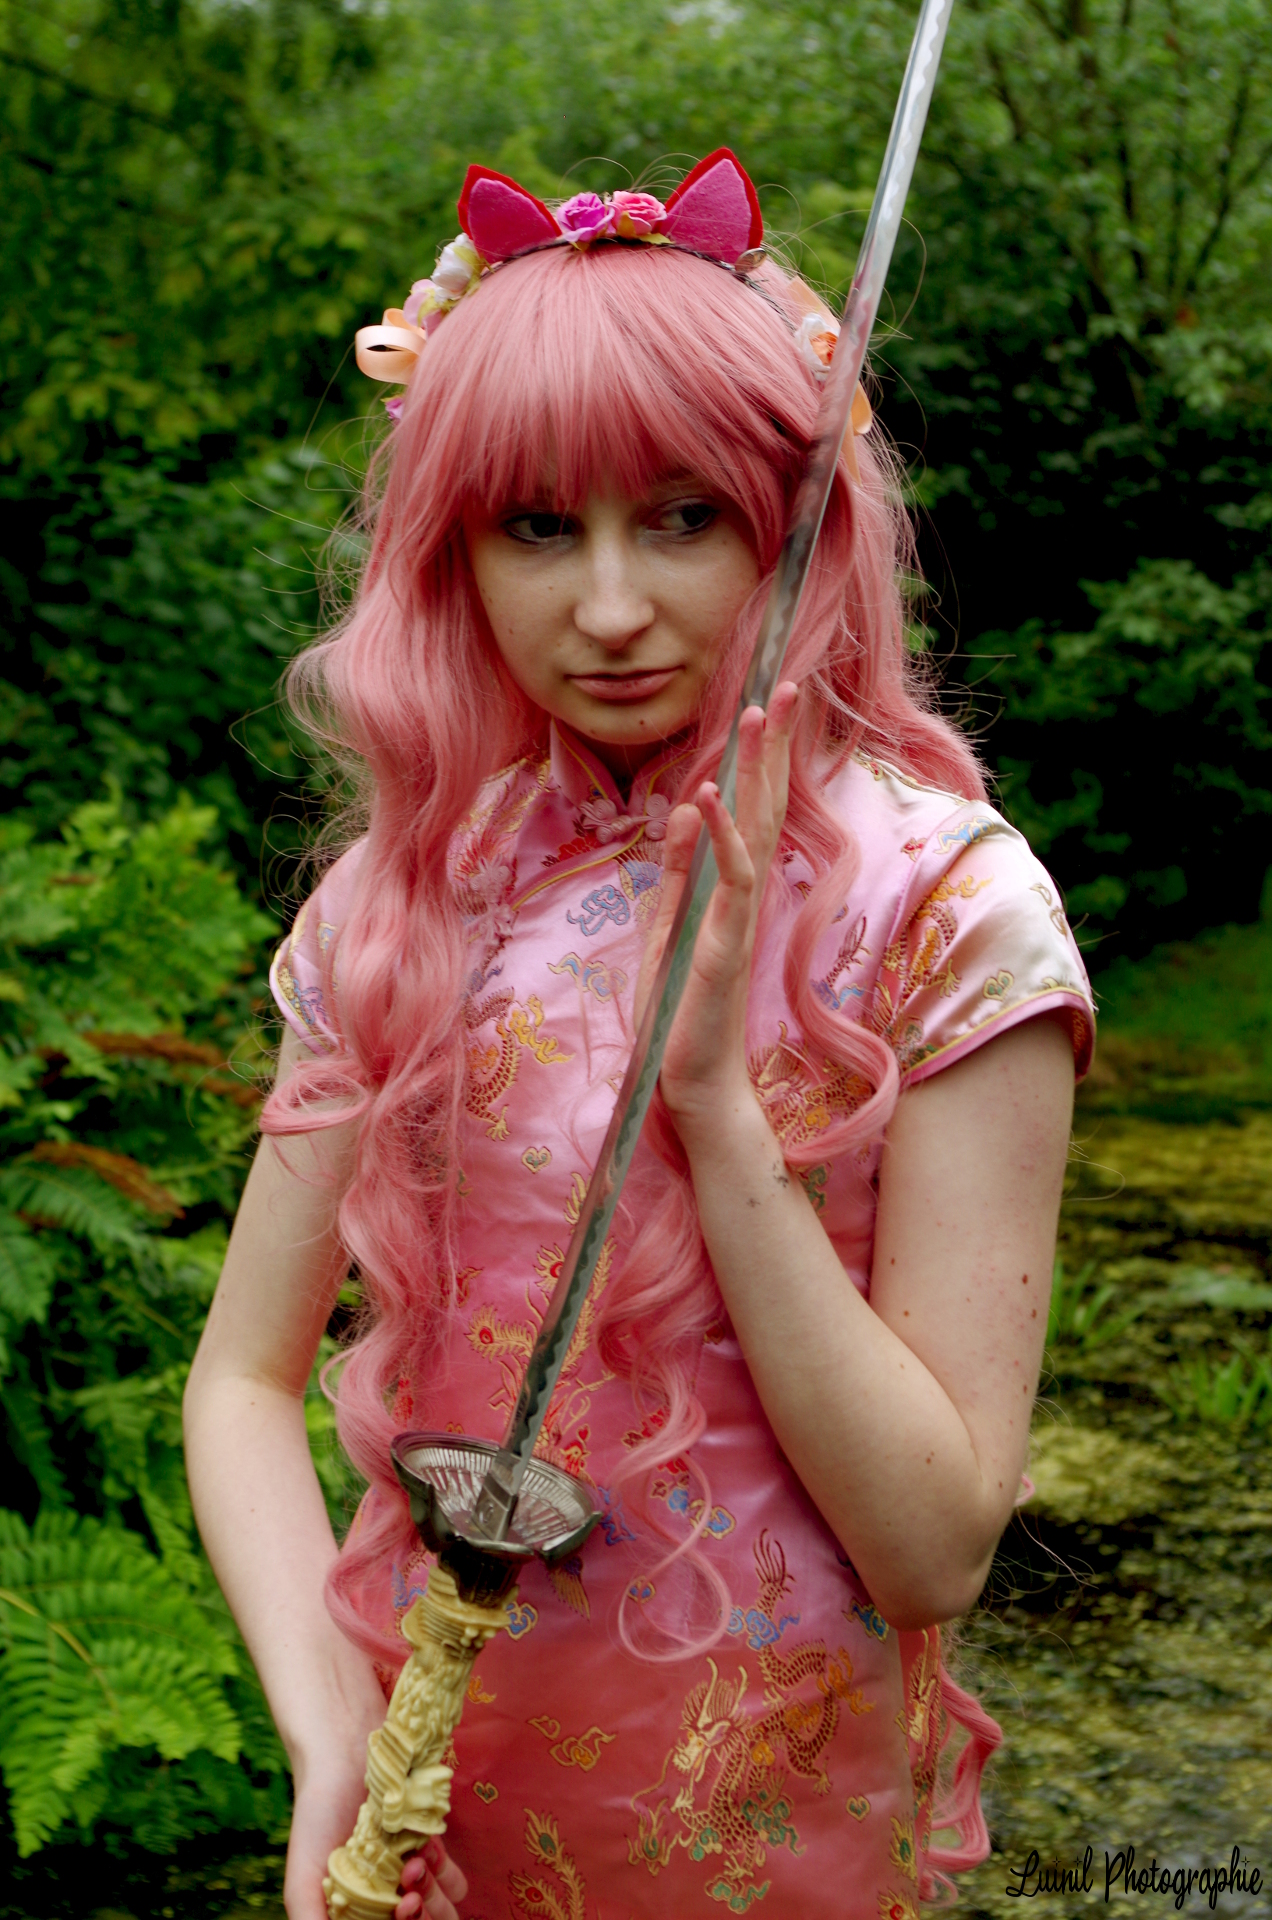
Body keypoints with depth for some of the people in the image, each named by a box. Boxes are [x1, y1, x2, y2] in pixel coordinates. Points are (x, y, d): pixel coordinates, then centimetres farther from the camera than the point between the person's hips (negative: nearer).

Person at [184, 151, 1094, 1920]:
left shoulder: (943, 903, -16)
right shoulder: (404, 891, -5)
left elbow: (940, 1549, -19)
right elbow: (246, 1375, -3)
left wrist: (713, 1092, -26)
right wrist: (330, 1730, -19)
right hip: (432, 1757, 3)